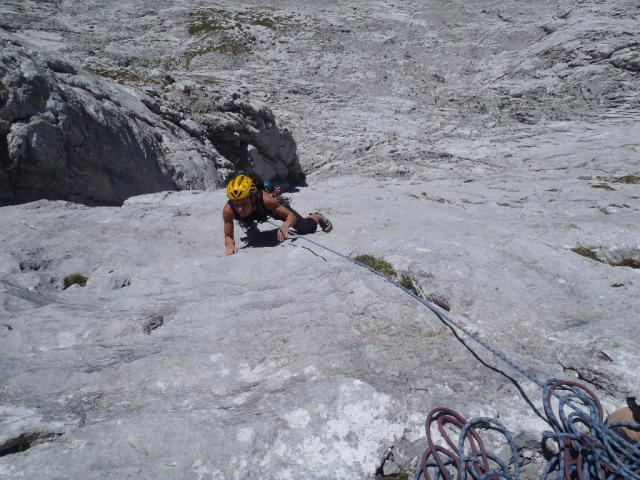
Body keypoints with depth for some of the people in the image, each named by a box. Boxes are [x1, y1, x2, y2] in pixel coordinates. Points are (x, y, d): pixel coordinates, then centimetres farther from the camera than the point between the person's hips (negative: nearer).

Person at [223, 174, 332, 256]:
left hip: (269, 207, -2)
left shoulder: (265, 199, -48)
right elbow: (228, 237, -31)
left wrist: (286, 225, -61)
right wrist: (230, 246, -54)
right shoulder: (228, 210, -42)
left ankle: (317, 217, 38)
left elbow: (291, 215, -39)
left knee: (307, 228, 3)